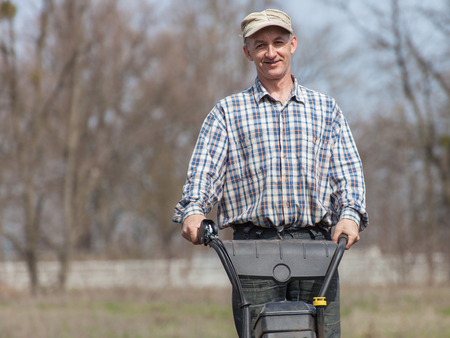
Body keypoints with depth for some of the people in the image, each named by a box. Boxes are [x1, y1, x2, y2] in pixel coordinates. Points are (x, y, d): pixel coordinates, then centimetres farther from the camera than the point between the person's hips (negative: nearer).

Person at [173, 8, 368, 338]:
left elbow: (347, 171, 10)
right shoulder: (228, 112, 15)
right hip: (254, 247, -1)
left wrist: (350, 215, -10)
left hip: (314, 243, 1)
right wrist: (193, 209, -18)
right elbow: (204, 168, 2)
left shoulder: (326, 109, 18)